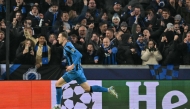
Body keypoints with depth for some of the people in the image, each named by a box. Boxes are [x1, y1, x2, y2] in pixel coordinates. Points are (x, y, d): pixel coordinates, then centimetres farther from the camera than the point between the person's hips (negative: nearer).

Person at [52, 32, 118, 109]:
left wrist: (72, 66, -27)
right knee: (88, 89, 9)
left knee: (58, 84, -4)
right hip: (77, 70, 10)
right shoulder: (66, 46, 16)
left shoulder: (67, 46, -13)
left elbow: (79, 55, -24)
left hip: (74, 70, -10)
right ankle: (108, 90, 6)